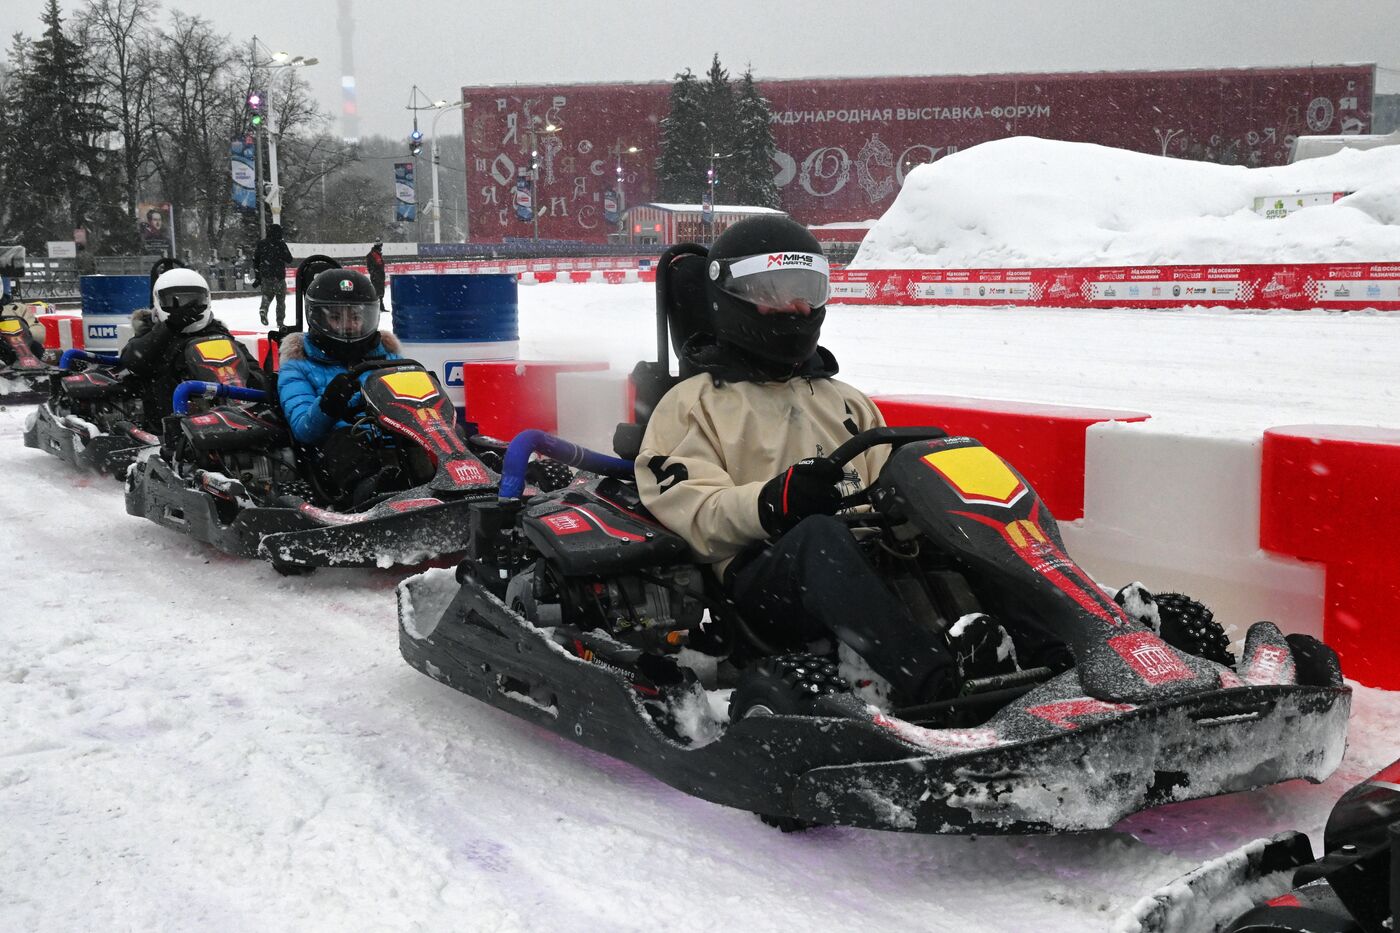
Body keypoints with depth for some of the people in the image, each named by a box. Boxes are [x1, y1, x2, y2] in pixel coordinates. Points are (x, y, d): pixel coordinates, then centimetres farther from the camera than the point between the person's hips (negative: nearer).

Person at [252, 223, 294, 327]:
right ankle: (280, 321, 9)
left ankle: (263, 309, -13)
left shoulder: (260, 243, 6)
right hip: (279, 276, -4)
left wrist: (257, 277, 14)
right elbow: (289, 259, -6)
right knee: (281, 299, 8)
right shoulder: (280, 244, -9)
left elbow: (255, 261, 9)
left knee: (267, 295, 17)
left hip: (265, 276, 4)